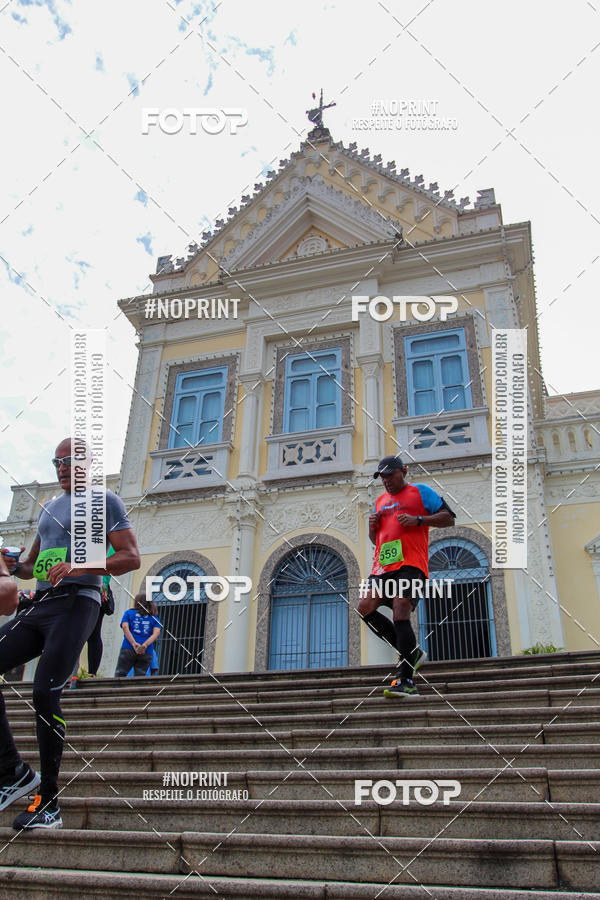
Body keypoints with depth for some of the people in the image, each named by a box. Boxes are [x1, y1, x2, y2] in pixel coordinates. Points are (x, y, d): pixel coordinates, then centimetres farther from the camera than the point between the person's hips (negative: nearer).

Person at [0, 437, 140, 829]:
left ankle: (49, 804, -4)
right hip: (39, 606, 7)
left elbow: (132, 557, -6)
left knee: (45, 694, -14)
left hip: (76, 604, -7)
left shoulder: (104, 501, 4)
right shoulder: (48, 508, 25)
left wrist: (81, 566, -20)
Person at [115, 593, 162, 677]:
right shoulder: (154, 618, 19)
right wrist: (145, 645, -12)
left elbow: (125, 627, -2)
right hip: (146, 653, 2)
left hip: (128, 649, -2)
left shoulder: (128, 613, 16)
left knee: (119, 676, -2)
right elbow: (156, 633, 0)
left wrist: (134, 644, -11)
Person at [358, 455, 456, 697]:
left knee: (400, 614, -19)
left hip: (410, 564, -7)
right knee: (365, 607, -9)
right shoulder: (380, 501, 26)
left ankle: (407, 681, -15)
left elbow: (448, 518, 2)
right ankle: (411, 653, 5)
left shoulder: (421, 491, 9)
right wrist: (372, 527, 9)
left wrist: (417, 520, -11)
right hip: (383, 566, 7)